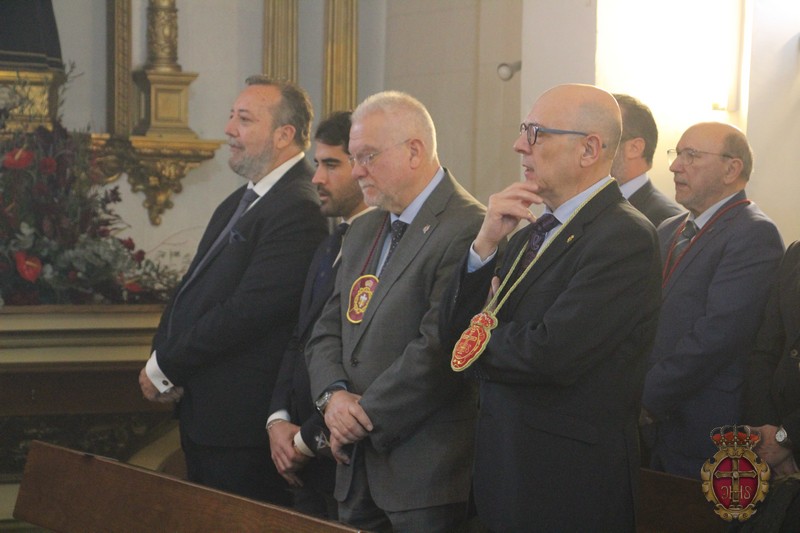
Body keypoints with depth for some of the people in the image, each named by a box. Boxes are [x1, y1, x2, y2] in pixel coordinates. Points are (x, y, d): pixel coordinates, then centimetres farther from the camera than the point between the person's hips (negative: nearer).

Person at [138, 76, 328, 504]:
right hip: (202, 417, 10)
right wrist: (161, 358, -2)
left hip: (244, 427, -10)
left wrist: (165, 368, -13)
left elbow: (247, 312, -22)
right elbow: (190, 292, 16)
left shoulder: (299, 210, -17)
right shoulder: (237, 203, 17)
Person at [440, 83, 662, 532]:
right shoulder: (531, 233, 11)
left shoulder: (627, 237, -16)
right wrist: (486, 244, -6)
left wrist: (483, 343, -5)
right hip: (507, 478, 8)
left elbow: (550, 354, -25)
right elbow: (455, 333, 8)